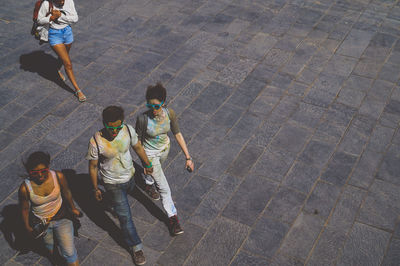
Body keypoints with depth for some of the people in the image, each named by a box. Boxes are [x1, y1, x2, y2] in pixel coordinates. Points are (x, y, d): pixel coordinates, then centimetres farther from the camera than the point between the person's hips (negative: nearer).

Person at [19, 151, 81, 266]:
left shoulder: (58, 176, -24)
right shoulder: (25, 188, -27)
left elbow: (66, 193, -4)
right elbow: (25, 209, -9)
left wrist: (73, 209, 11)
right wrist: (28, 227, 1)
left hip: (61, 218, -1)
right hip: (41, 224, 1)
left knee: (69, 252, -3)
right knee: (49, 246, 29)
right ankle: (52, 256, 64)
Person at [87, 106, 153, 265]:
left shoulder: (128, 130, -22)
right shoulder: (96, 142, -31)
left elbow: (137, 147, -2)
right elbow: (93, 166, -16)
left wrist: (147, 164, 11)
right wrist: (95, 189, -7)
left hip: (129, 175, 4)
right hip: (113, 184, -4)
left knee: (125, 196, 35)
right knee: (125, 217, 6)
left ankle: (117, 205, 70)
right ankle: (136, 247, 24)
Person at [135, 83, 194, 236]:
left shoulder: (170, 114, -22)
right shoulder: (143, 119, -32)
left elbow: (178, 135, -13)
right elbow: (138, 141, -17)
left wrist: (188, 157, -13)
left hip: (164, 149, 4)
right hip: (150, 153, -4)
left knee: (156, 170, 36)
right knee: (164, 188, 1)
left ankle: (148, 184, 70)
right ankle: (172, 217, 17)